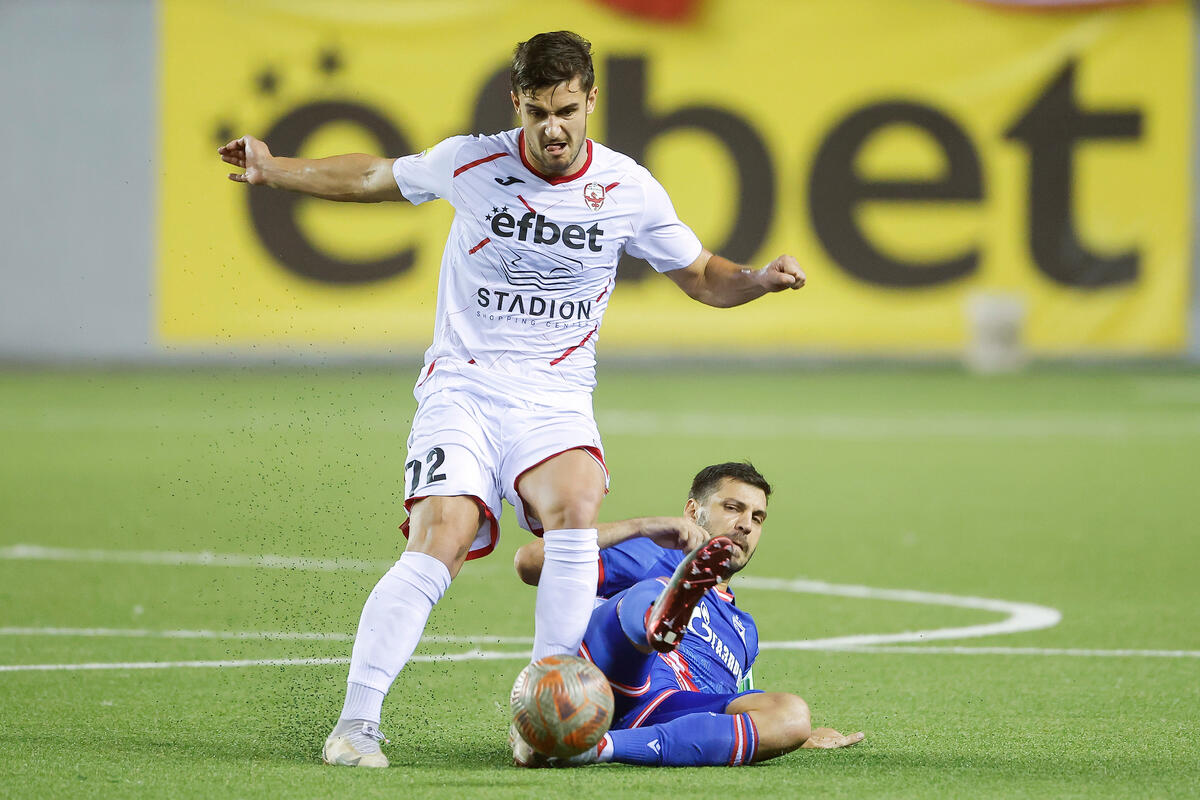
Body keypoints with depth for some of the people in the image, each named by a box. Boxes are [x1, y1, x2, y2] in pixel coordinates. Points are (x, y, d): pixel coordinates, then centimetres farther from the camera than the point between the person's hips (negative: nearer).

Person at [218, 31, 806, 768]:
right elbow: (372, 178, 16)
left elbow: (701, 276, 12)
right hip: (463, 386, -1)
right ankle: (357, 721, -14)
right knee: (437, 547, -22)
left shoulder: (628, 189, 1)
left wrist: (759, 280, -8)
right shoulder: (469, 163, -2)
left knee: (576, 505, -30)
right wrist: (272, 170, 9)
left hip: (556, 397, 1)